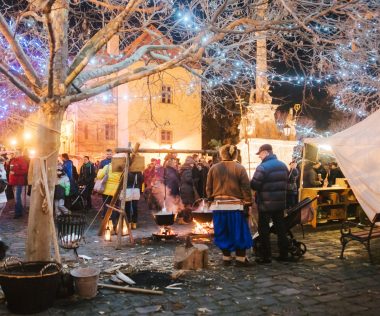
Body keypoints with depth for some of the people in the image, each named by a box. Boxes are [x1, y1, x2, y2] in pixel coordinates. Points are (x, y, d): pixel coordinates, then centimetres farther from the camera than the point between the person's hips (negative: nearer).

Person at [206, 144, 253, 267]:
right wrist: (247, 204, -1)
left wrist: (211, 199, 17)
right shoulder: (240, 168, -5)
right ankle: (240, 259, 9)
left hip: (218, 206, 3)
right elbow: (246, 188, -6)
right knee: (239, 232, 7)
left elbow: (208, 188, 6)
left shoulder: (213, 168, 2)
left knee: (223, 233, 12)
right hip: (236, 206, -2)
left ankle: (226, 258, 18)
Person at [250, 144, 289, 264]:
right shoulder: (283, 165, 8)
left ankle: (266, 256, 6)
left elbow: (254, 185, -18)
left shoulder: (262, 167, -18)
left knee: (264, 230, 3)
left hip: (266, 203, -7)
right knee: (281, 228, 14)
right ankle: (284, 254, 20)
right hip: (280, 202, 7)